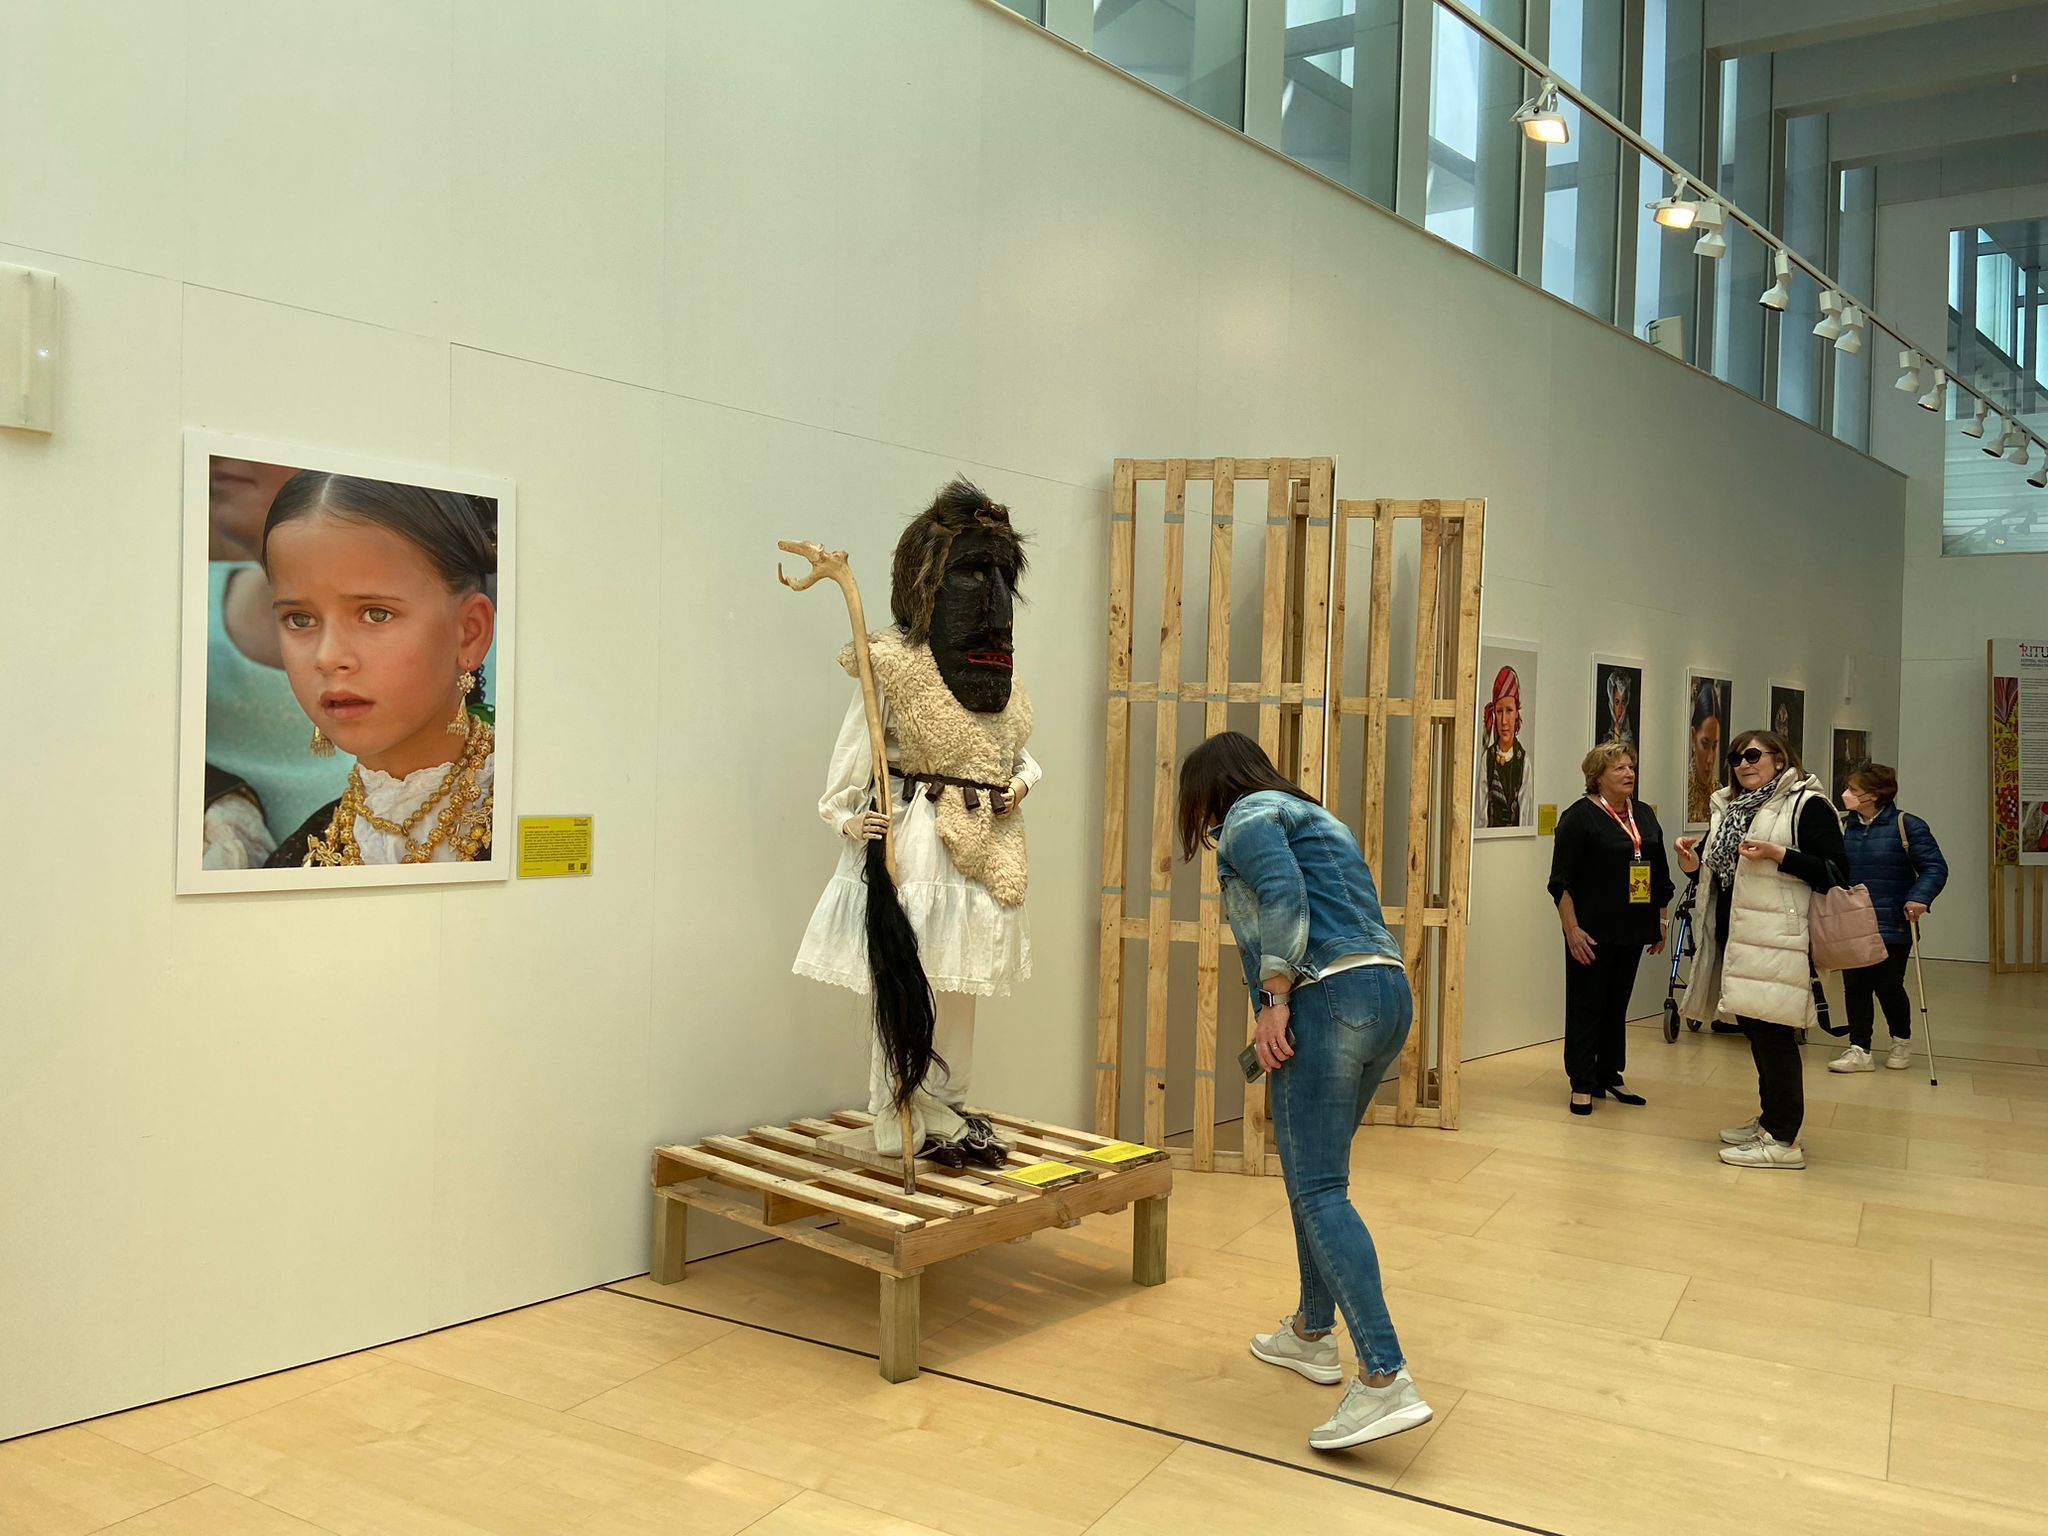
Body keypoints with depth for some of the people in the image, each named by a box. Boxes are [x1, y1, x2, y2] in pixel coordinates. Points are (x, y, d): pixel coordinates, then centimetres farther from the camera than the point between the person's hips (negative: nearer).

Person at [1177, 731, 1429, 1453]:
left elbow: (1283, 895, -16)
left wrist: (1275, 1001, -15)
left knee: (1318, 1190, -11)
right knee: (1313, 1173, 20)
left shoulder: (1248, 813, 2)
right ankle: (1312, 1334, 30)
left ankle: (1386, 1380, -19)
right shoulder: (1315, 817, 29)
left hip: (1330, 996, -10)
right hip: (1387, 993, 10)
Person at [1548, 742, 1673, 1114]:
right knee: (1586, 1006, 0)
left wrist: (1660, 922, 16)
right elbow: (1562, 881, -12)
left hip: (1631, 930, 6)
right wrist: (1572, 929, -17)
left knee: (1618, 1006, 13)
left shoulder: (1644, 816, 12)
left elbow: (1660, 876, 19)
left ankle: (1610, 1077, 23)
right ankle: (1582, 1086, 5)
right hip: (1592, 932, -6)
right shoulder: (1580, 815, -8)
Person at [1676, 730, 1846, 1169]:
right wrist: (1693, 861, 1)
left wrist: (1777, 854, -22)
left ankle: (1783, 1139, -1)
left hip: (1777, 942, -8)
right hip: (1735, 937, 8)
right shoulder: (1730, 808, 16)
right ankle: (1769, 1120, 29)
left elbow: (1836, 872, -12)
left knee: (1772, 1030, -7)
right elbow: (1718, 866, 23)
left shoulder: (1807, 805, -7)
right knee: (1754, 1028, 16)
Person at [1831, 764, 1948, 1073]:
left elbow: (1935, 867, -10)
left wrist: (1920, 897, -23)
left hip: (1893, 927, -4)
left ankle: (1902, 1041, 31)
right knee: (1855, 987, 3)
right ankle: (1859, 1050, 11)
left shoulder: (1907, 826, -9)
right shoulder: (1845, 828, 5)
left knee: (1888, 986, 5)